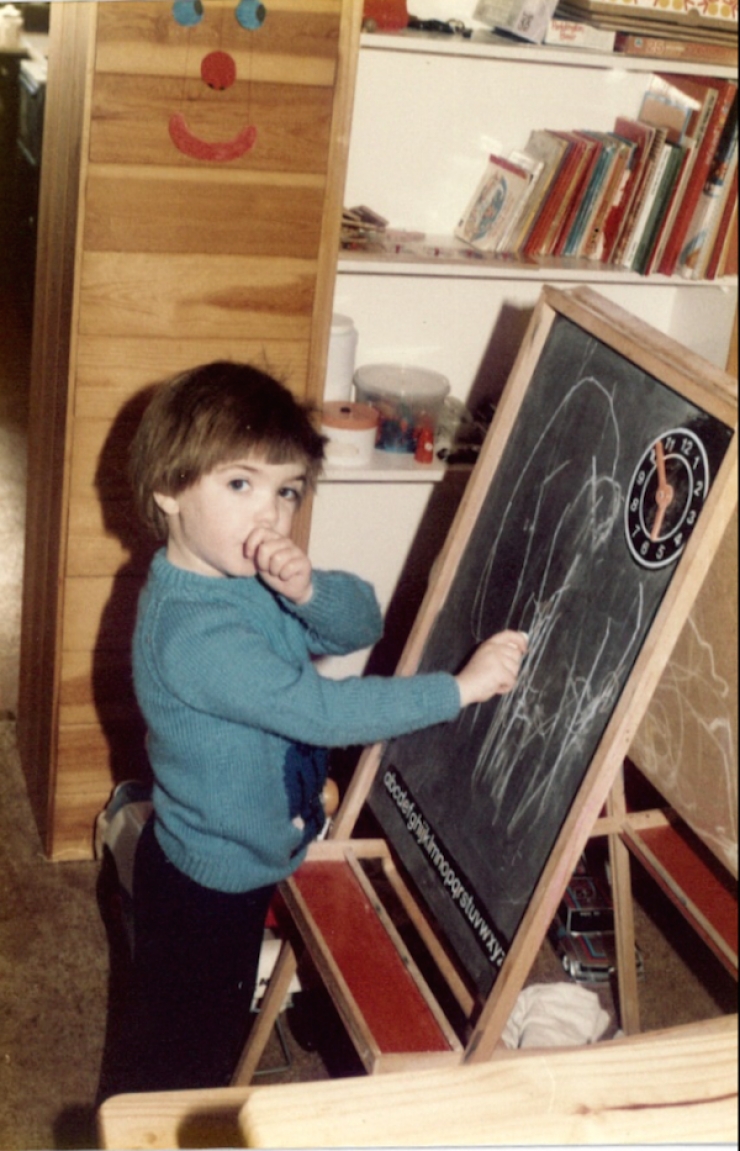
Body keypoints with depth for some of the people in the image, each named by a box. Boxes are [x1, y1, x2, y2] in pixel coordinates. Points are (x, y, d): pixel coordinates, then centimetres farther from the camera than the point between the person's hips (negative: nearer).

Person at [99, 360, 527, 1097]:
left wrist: (306, 590, -27)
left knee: (216, 1039, 28)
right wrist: (461, 687, -32)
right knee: (178, 1063, 12)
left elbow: (364, 623, -5)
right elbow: (322, 711, -35)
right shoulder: (196, 633, -33)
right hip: (206, 889, -9)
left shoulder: (250, 577, -5)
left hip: (241, 866, 9)